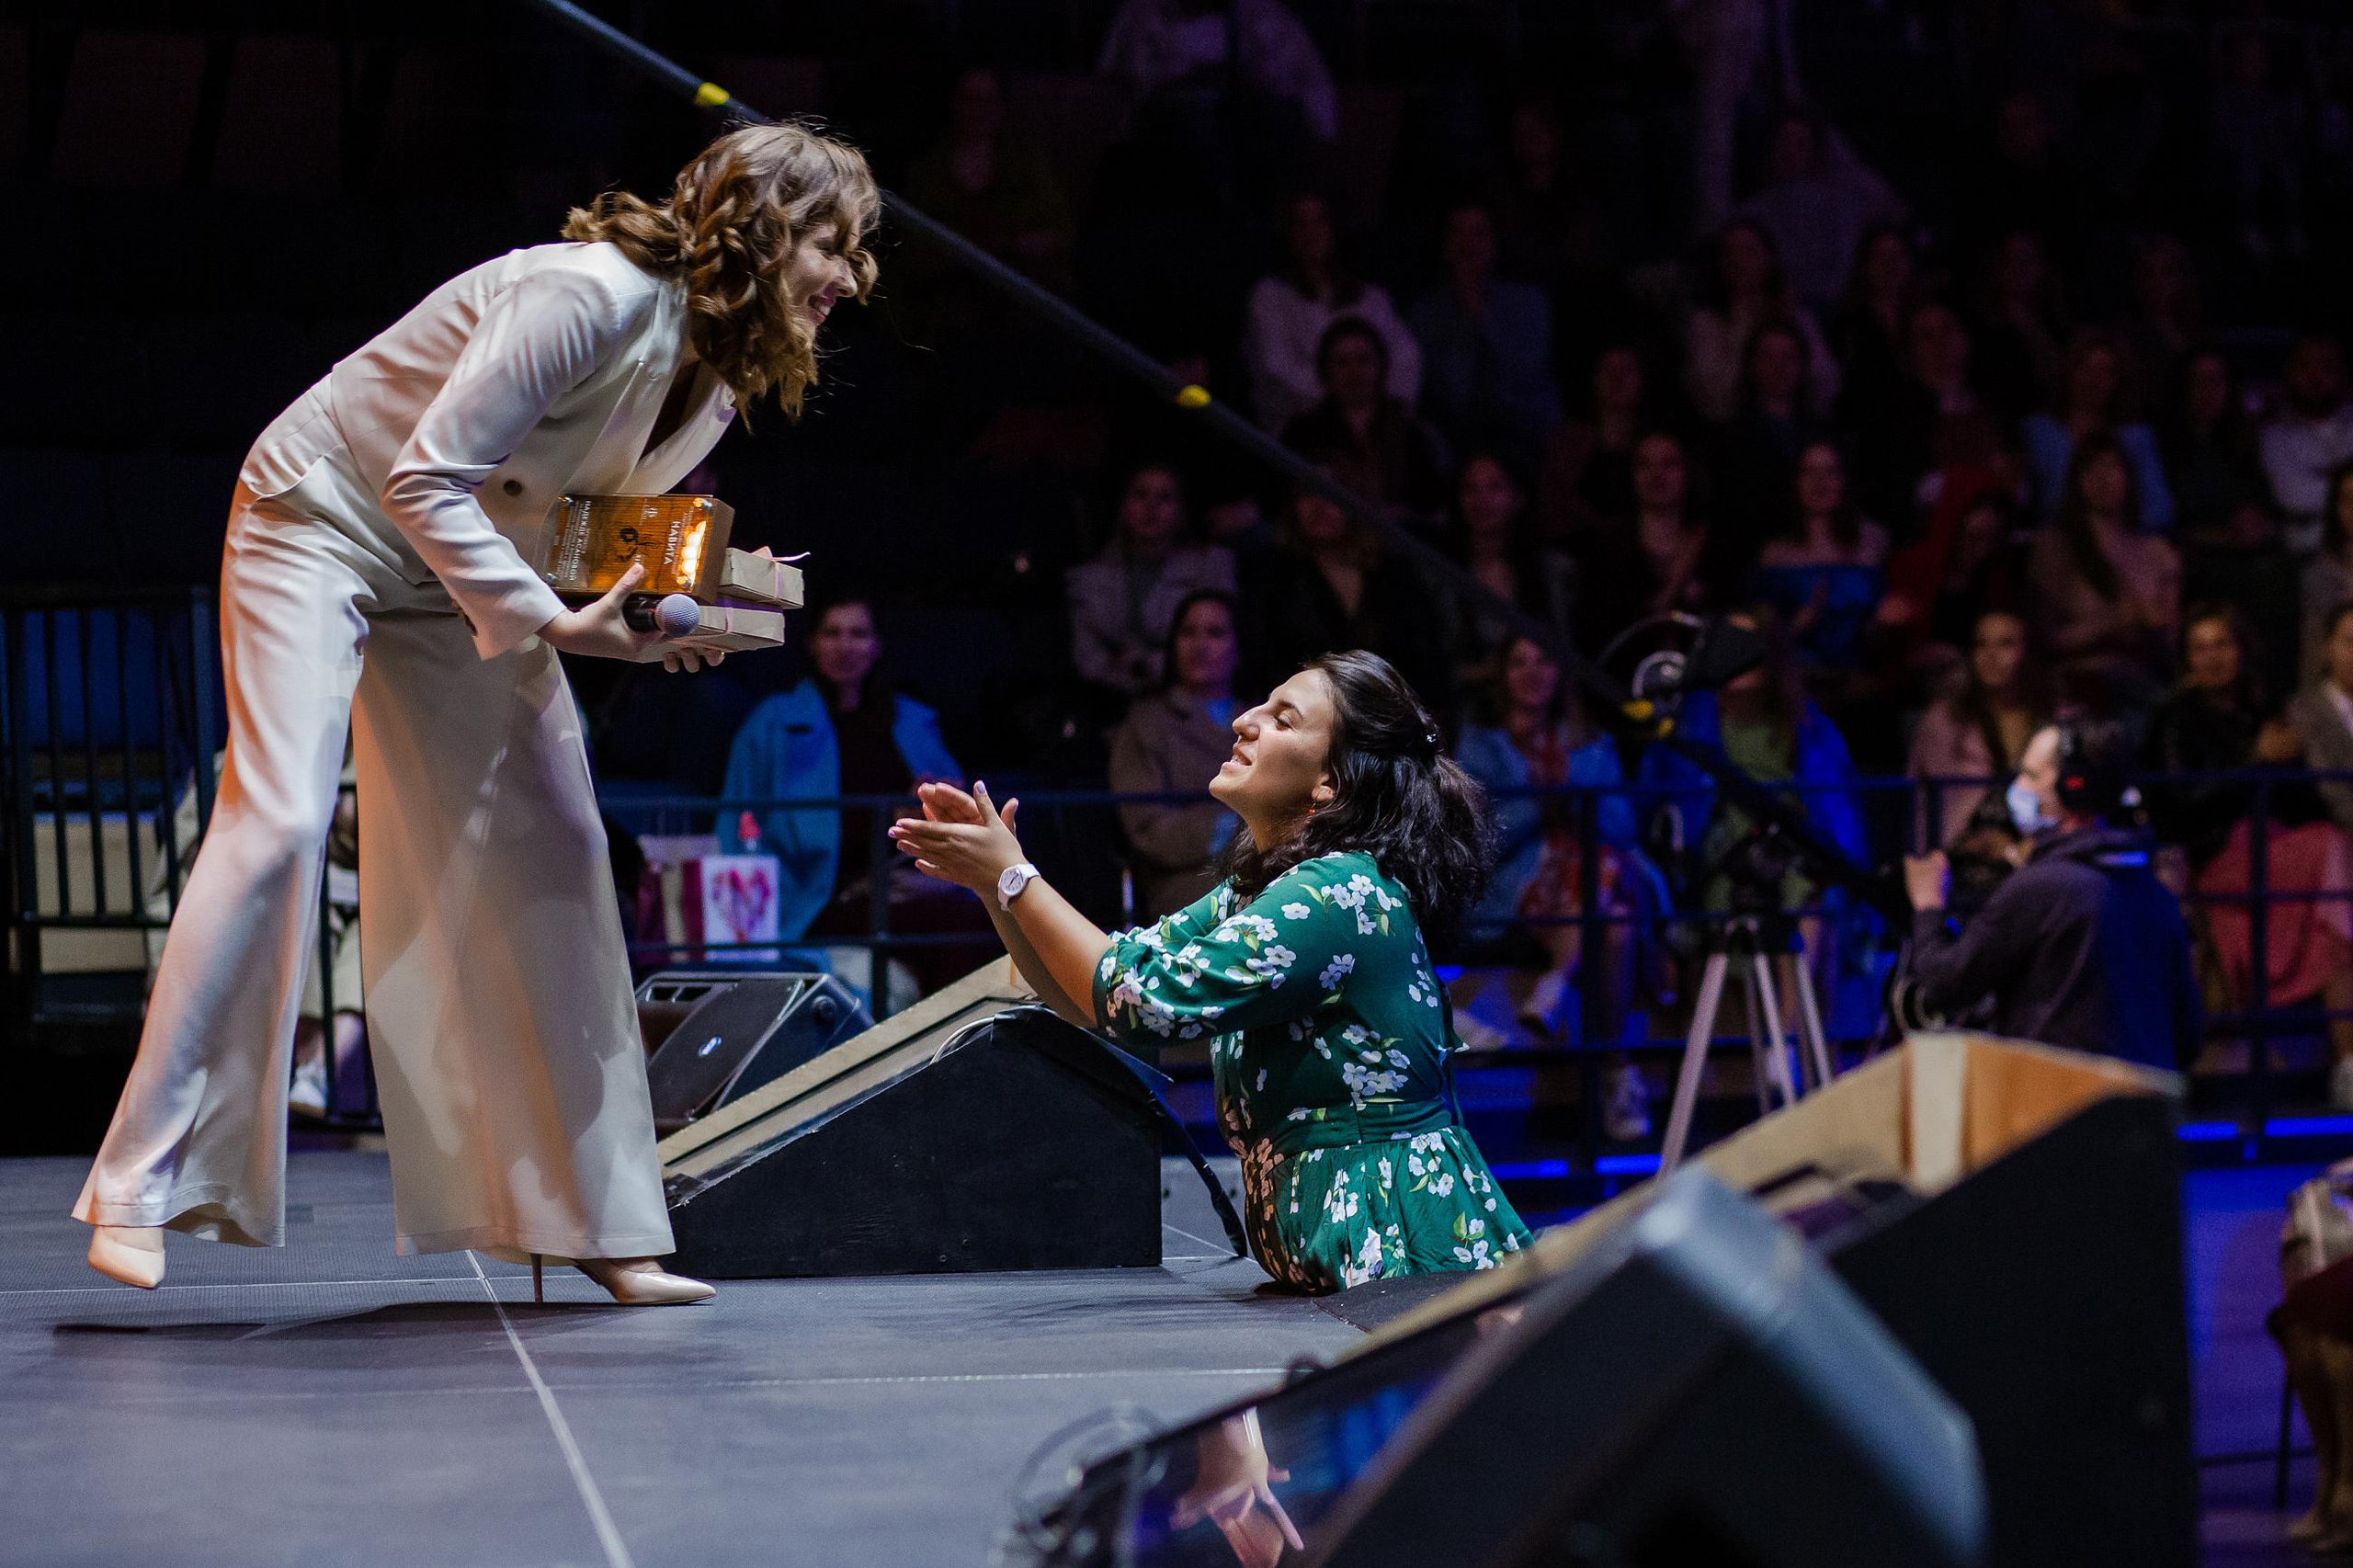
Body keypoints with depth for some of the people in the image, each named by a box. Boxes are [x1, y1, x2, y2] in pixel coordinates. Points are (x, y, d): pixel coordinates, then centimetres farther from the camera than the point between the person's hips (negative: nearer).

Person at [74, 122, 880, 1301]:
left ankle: (593, 1216, 6)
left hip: (469, 566, 8)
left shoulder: (723, 370, -3)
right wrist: (551, 624, -36)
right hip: (323, 524, -8)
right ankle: (141, 1191, -13)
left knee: (550, 850, 1)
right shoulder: (595, 295, -30)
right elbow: (428, 478, -30)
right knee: (277, 818, -19)